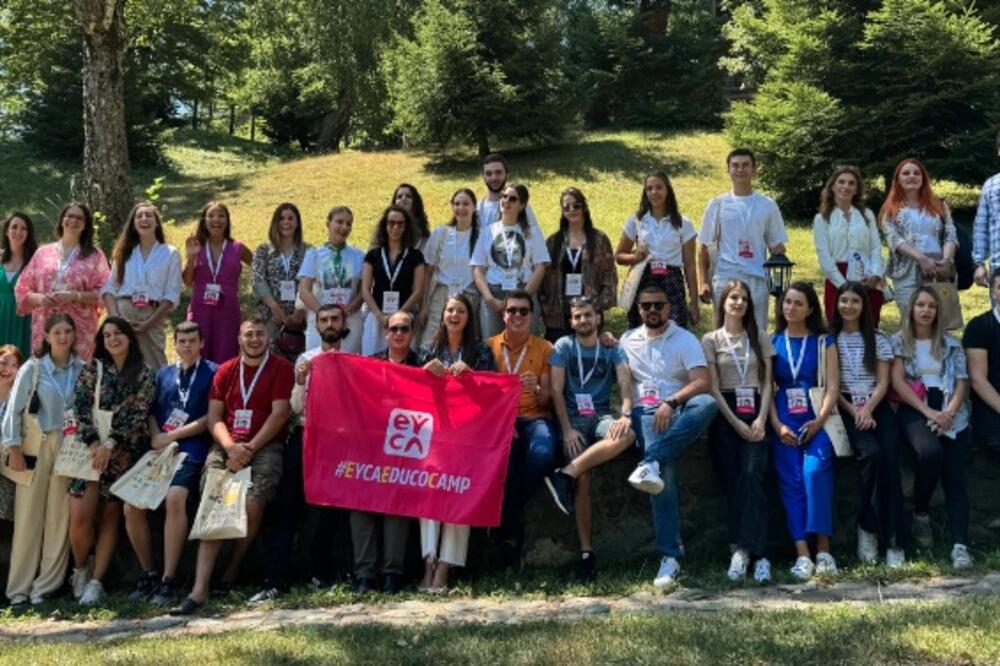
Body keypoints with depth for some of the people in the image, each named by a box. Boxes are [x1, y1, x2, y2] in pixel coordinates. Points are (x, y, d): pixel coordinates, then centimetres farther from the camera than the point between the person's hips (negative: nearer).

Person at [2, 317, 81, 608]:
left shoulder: (83, 370, 5)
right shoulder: (32, 369, 0)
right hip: (36, 447, -2)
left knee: (60, 517, 1)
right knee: (28, 516, 0)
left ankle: (45, 585, 9)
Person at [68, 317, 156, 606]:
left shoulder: (144, 375, 5)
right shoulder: (92, 369, 9)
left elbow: (137, 415, -5)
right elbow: (80, 407, 0)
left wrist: (110, 444, -14)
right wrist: (93, 442, -12)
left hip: (123, 452, 0)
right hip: (91, 447, 1)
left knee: (110, 516, -1)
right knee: (80, 515, -12)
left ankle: (96, 581, 2)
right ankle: (80, 570, 10)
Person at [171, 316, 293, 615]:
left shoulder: (281, 368, 5)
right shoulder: (225, 371, 17)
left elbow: (279, 414, -4)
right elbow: (214, 417, 10)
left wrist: (249, 448, -12)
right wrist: (231, 447, -9)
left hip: (264, 447, -3)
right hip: (226, 447, 3)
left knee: (252, 504, -28)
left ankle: (234, 566, -1)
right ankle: (200, 589, -24)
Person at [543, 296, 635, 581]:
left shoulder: (612, 349, 14)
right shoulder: (563, 347, 9)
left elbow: (625, 383, -1)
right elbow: (556, 390, 1)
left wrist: (625, 414, -21)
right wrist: (567, 429, -11)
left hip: (601, 415, 2)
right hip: (573, 417, -2)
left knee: (627, 434, -35)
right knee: (583, 479, -24)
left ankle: (566, 474, -35)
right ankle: (586, 551, -20)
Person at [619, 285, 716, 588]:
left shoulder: (686, 339, 10)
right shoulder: (627, 341, 22)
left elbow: (703, 382, -5)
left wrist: (670, 402, -18)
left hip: (678, 413, 0)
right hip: (645, 412, 0)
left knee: (707, 403, -38)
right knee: (666, 471, -31)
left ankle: (651, 462, -44)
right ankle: (670, 555, -30)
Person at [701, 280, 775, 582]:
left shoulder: (760, 339, 17)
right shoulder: (711, 340, 10)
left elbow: (767, 383, 9)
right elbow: (713, 387, 1)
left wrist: (761, 419, -8)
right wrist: (736, 423, -9)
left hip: (755, 413, 1)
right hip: (725, 414, -1)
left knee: (753, 474, -21)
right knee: (734, 481, -12)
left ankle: (742, 549, -27)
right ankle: (757, 553, -12)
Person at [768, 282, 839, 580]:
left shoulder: (824, 341, 13)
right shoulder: (772, 342, 15)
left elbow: (833, 387, 3)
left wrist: (819, 421, -12)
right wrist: (777, 425, -8)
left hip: (816, 418, -1)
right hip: (783, 420, 1)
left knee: (815, 470, -26)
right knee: (790, 481, -15)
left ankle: (823, 547, -21)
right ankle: (802, 553, -19)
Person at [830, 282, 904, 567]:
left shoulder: (878, 339, 11)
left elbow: (883, 382, 6)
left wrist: (868, 409, -12)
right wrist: (854, 411, -10)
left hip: (877, 407, 2)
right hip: (846, 408, -2)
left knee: (890, 461, -24)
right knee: (872, 454, -30)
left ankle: (893, 541, -24)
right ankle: (867, 529, -17)